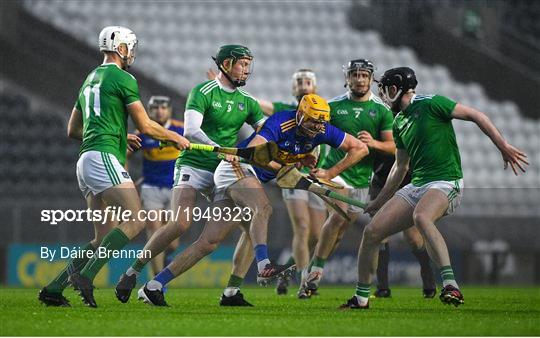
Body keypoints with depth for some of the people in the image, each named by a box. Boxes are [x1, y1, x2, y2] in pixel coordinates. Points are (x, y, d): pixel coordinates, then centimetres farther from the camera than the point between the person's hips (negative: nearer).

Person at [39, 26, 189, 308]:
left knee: (104, 239, 9)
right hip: (103, 157, -9)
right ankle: (85, 275, -28)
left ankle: (53, 288, 3)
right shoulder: (123, 79, -2)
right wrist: (175, 137, 14)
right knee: (135, 222, -19)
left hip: (86, 161, 9)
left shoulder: (91, 79, 24)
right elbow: (145, 126, -3)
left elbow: (73, 130, 31)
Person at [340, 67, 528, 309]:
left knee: (421, 216, -39)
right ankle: (361, 298, 14)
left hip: (446, 182, -8)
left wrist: (504, 148, -12)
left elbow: (476, 116, -6)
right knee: (371, 232, -1)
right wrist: (379, 202, 33)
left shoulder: (430, 104, -6)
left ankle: (451, 286, -42)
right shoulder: (399, 122, 18)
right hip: (417, 186, 8)